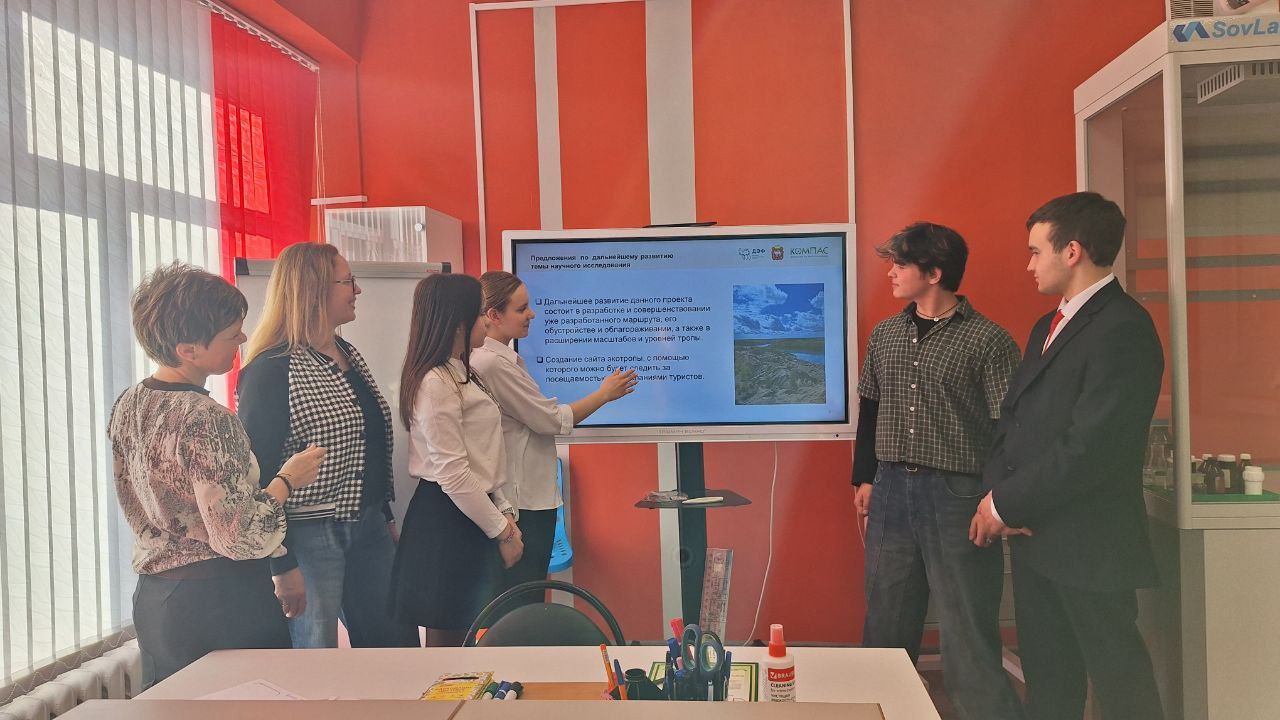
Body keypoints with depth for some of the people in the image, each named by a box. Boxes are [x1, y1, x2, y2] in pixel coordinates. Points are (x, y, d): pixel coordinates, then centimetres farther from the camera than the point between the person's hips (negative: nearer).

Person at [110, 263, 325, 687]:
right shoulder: (207, 420, -23)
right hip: (221, 603, -8)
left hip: (152, 600, 8)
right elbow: (239, 539, -24)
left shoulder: (127, 405, 3)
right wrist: (287, 479, -10)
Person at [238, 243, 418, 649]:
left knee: (397, 645, 15)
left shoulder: (348, 355, 11)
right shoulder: (273, 371, -16)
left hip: (368, 527, 8)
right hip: (310, 536, -8)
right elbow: (257, 474, -18)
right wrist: (282, 565, -18)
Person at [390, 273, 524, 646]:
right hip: (448, 522, -9)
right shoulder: (435, 383, -17)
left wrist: (504, 512, 10)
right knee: (448, 642, 1)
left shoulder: (462, 374, 14)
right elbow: (452, 475, -19)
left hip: (472, 518, 9)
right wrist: (502, 532, -13)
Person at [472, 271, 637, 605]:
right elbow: (552, 420, -13)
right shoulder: (493, 363, -19)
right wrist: (604, 394, -1)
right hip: (525, 501, -10)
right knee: (524, 605, -2)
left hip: (526, 495, 10)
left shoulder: (502, 358, 12)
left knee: (523, 601, 15)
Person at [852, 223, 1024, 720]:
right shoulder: (884, 335, 10)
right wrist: (865, 479, 14)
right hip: (891, 491, 5)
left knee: (967, 634, 1)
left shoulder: (988, 340, -7)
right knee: (886, 623, 14)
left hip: (957, 494, -5)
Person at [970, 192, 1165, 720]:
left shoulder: (1123, 329, -16)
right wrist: (996, 492, -5)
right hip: (1035, 536, 9)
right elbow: (1014, 417, 12)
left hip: (1088, 543, -8)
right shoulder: (1048, 329, 14)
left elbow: (1092, 449, -23)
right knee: (1046, 677, 17)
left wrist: (1007, 504, -14)